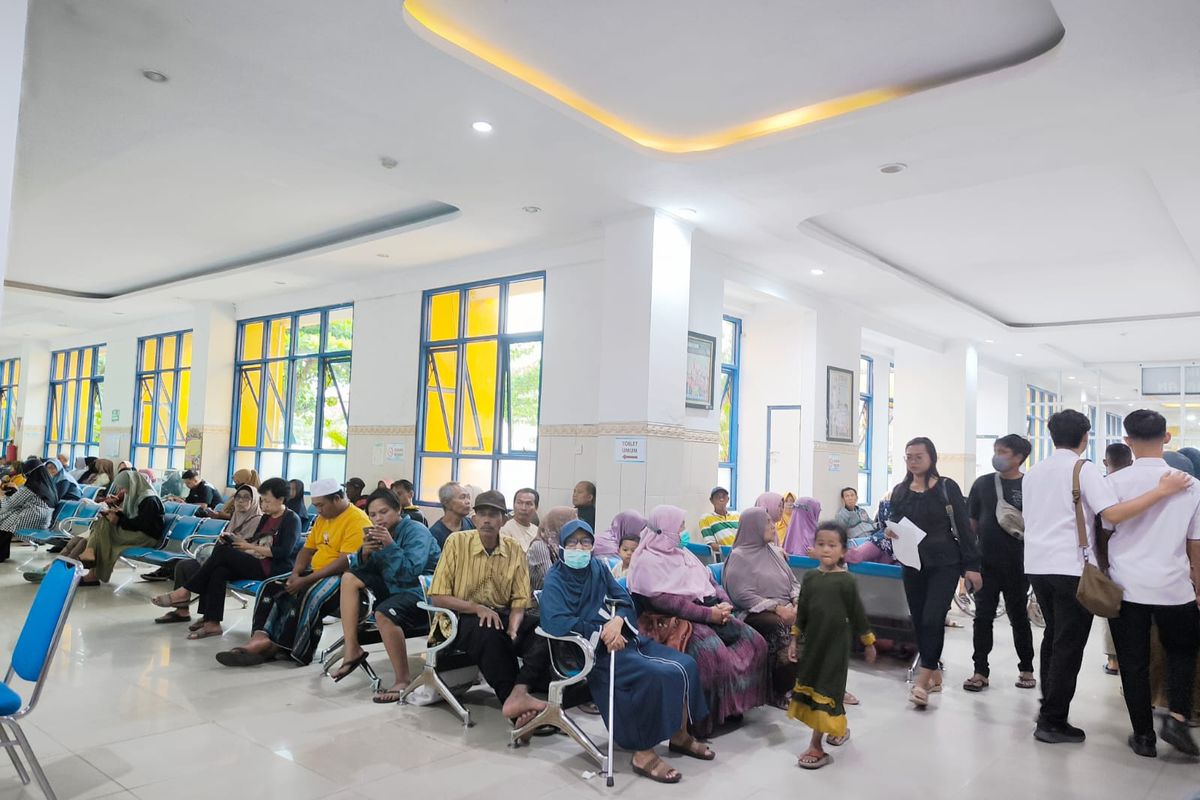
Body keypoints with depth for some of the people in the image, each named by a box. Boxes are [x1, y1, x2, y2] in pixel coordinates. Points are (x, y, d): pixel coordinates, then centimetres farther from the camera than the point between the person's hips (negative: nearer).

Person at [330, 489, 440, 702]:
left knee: (383, 613, -34)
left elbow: (411, 572, -25)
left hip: (421, 591, -8)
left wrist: (390, 546, -31)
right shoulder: (378, 533, 7)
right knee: (349, 579, 1)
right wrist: (364, 552, -18)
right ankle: (351, 650, -2)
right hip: (393, 588, 9)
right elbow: (357, 567, 3)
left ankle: (403, 680, -21)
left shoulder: (416, 531, -14)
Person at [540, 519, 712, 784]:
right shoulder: (555, 580, -4)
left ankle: (679, 734, 10)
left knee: (686, 665, -8)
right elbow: (554, 621, -20)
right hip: (595, 651, -7)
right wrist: (602, 634, -19)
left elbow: (624, 599, 10)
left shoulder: (598, 568, 15)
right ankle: (644, 753, -15)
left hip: (625, 637, 7)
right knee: (658, 676, -28)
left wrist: (617, 621, -14)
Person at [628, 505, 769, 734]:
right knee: (715, 652, -31)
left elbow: (710, 581, 19)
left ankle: (738, 701, 4)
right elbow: (663, 599, -16)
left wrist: (724, 603, -3)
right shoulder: (647, 561, -5)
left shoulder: (682, 553, 21)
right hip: (678, 618, -8)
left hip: (710, 610, 8)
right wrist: (708, 614, -19)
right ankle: (709, 718, -14)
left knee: (754, 642, -7)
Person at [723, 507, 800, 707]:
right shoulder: (739, 556, -4)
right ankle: (779, 691, -13)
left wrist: (797, 604, -5)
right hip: (756, 613, -6)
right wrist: (776, 608, -19)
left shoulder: (774, 551, 17)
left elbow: (793, 582, 16)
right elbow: (743, 595, -13)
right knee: (782, 626, -34)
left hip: (786, 609, 6)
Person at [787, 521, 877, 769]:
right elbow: (802, 611, 7)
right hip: (813, 641, 5)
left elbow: (858, 613, -3)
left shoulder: (846, 580, -13)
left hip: (836, 643, -5)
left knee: (825, 691, -3)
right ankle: (839, 727, 37)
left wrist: (869, 643, 4)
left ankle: (816, 746, 5)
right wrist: (794, 639, 8)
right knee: (808, 686, 15)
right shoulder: (810, 577, 0)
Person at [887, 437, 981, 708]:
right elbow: (894, 525, 15)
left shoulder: (947, 488, -5)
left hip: (944, 564, -4)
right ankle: (935, 674, 23)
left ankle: (923, 681, -7)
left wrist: (972, 566, -7)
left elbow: (963, 527, -4)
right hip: (913, 564, 4)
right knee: (919, 622, 8)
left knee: (932, 620, -13)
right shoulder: (900, 491, 6)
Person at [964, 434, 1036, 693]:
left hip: (1017, 564, -2)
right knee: (983, 616, 4)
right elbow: (972, 522, 9)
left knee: (1019, 617, 11)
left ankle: (1026, 669, 27)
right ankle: (980, 671, 11)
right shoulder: (982, 483, 4)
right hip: (986, 562, 2)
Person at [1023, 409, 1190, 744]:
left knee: (1053, 636, 19)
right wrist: (1162, 491, -17)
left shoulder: (1032, 473, 12)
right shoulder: (1084, 469, -8)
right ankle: (1053, 722, 5)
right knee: (1070, 644, 2)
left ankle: (1049, 709, 26)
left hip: (1036, 565, 6)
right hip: (1071, 567, -6)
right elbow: (1113, 514, -20)